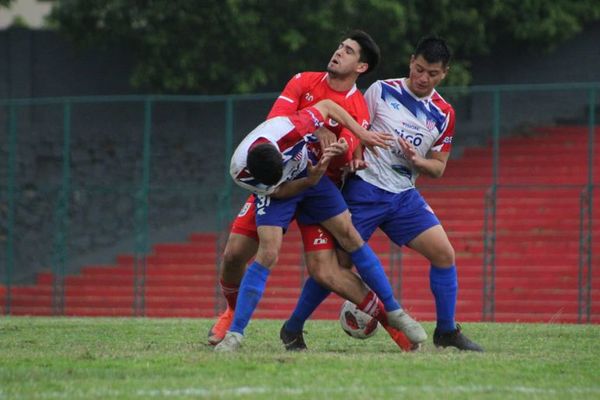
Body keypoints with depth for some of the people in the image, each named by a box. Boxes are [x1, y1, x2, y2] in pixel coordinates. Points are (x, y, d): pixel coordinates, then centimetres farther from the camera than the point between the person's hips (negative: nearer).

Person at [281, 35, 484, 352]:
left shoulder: (443, 114, 6)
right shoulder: (381, 91, -3)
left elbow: (438, 168, 9)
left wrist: (416, 161, -12)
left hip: (404, 195, 4)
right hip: (364, 190, -4)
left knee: (444, 254, -7)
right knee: (337, 264, -6)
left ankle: (447, 332, 6)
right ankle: (292, 328, 7)